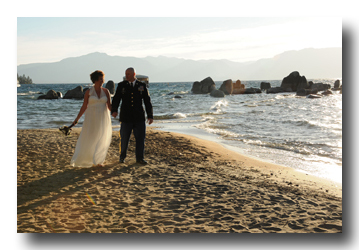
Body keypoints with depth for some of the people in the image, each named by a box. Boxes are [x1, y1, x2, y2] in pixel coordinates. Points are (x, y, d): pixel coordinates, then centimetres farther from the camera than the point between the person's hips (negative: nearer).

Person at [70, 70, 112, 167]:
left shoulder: (106, 91, 3)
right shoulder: (88, 92, -2)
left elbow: (109, 105, 2)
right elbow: (84, 106, 2)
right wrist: (77, 118, -1)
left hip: (103, 118, 2)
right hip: (91, 118, -2)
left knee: (102, 139, 0)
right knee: (88, 140, 0)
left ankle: (98, 161, 12)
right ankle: (80, 159, 16)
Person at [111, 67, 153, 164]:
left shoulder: (142, 85, 5)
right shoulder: (121, 85, 4)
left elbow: (147, 101, 6)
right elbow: (116, 99, -4)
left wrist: (150, 115, 2)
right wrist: (114, 110, -22)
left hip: (139, 117, 1)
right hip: (126, 117, -1)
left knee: (140, 138, 2)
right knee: (124, 138, 4)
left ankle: (140, 158, 13)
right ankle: (122, 157, 21)